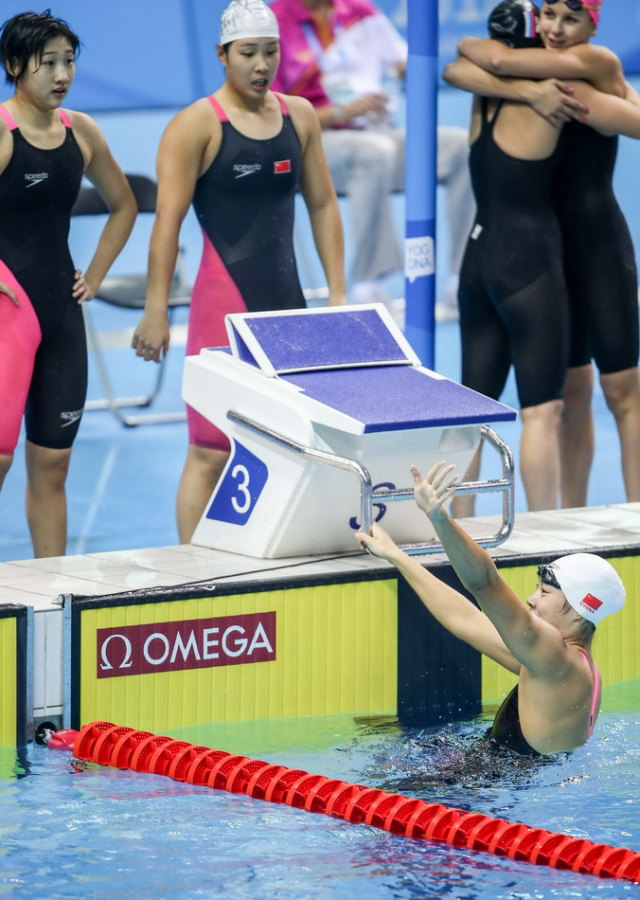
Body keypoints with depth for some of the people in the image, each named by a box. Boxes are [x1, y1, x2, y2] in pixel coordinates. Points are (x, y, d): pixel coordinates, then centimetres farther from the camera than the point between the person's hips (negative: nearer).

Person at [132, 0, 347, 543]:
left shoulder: (299, 116, 11)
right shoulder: (197, 125, -6)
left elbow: (323, 206, 16)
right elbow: (168, 219, -10)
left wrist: (338, 292, 10)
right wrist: (156, 311, -15)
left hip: (287, 299, 6)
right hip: (224, 304, -6)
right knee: (212, 452, -8)